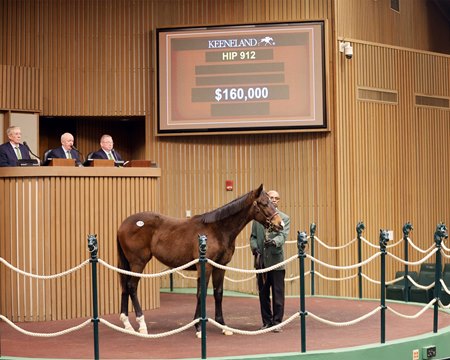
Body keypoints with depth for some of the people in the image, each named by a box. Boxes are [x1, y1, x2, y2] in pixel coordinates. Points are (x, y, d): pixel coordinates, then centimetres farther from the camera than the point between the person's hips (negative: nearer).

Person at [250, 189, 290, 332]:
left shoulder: (284, 218, 3)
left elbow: (283, 236, -12)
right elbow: (253, 236, 9)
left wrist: (273, 241, -32)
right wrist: (255, 248, -10)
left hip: (276, 260, -2)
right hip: (261, 260, 2)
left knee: (278, 294, 0)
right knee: (263, 293, 9)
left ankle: (277, 321, 9)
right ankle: (267, 322, 20)